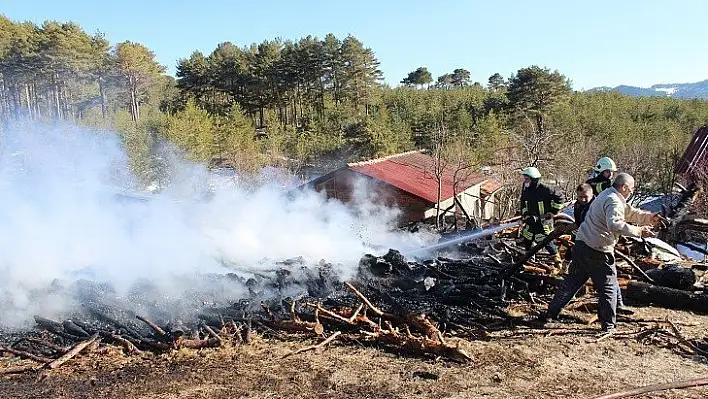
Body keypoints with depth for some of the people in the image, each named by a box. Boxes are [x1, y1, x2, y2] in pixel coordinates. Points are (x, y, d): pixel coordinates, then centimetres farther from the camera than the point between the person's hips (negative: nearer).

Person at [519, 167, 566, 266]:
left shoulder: (545, 189, -19)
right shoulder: (525, 190, 2)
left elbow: (559, 199, -11)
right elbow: (523, 206, 10)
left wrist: (553, 212, -10)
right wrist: (526, 216, -5)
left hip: (543, 222, -7)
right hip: (531, 222, 7)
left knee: (547, 242, -5)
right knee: (527, 240, 15)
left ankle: (557, 259, 14)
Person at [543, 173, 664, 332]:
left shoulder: (607, 195, 17)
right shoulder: (614, 202, -16)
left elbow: (630, 212, 23)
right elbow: (614, 224, -33)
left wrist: (650, 218, 12)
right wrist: (639, 231, -29)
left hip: (581, 245, 9)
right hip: (598, 252, -9)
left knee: (572, 281, 16)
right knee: (608, 288, 5)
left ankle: (551, 312, 18)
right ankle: (608, 324, 11)